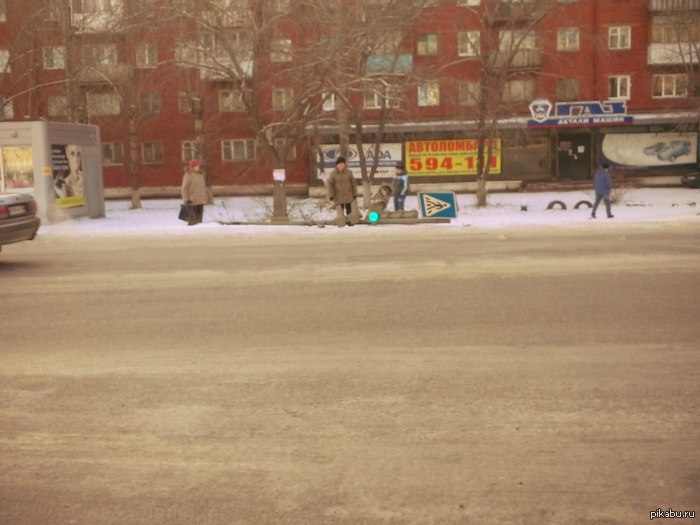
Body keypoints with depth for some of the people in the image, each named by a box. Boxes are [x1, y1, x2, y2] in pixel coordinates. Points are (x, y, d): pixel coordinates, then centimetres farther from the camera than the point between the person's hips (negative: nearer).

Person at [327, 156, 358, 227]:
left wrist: (355, 194, 4)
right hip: (338, 196, -2)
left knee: (349, 209, 7)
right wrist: (331, 196, -13)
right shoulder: (333, 174, -7)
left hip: (348, 195, 2)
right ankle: (341, 224, 3)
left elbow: (353, 183, 4)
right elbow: (330, 185, -7)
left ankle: (348, 221, 26)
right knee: (340, 210, -4)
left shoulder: (349, 172, -2)